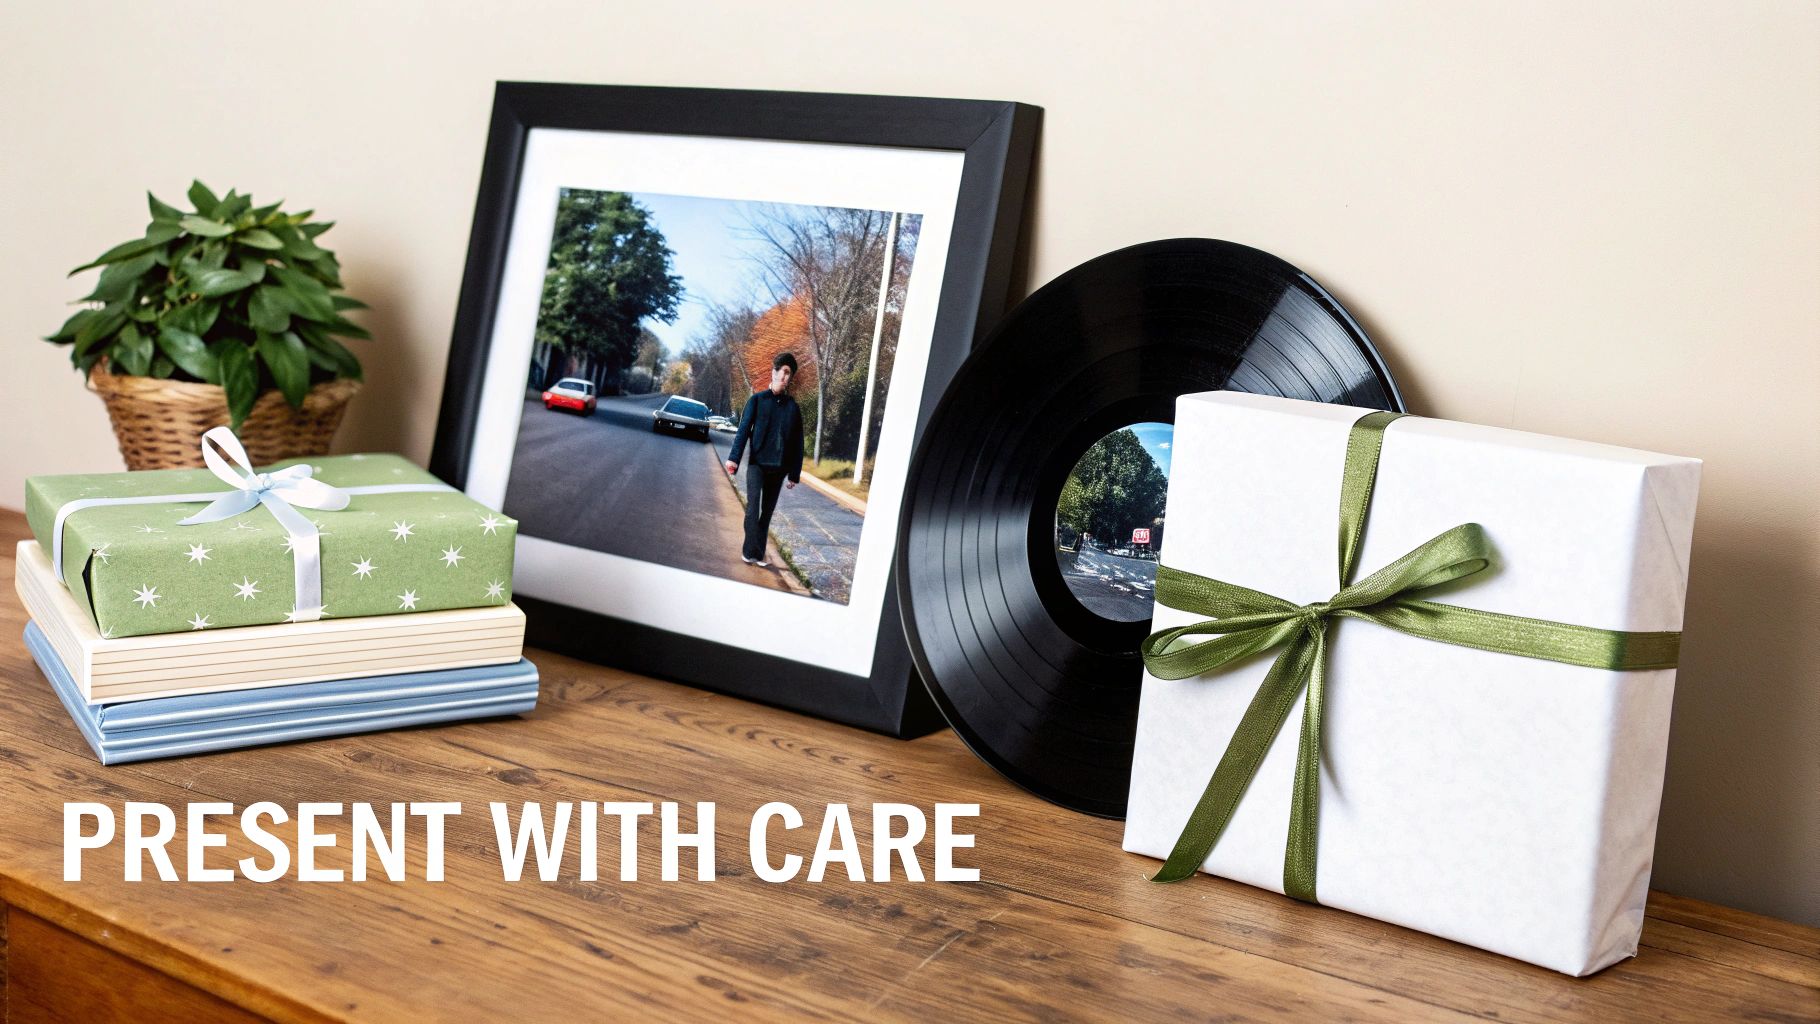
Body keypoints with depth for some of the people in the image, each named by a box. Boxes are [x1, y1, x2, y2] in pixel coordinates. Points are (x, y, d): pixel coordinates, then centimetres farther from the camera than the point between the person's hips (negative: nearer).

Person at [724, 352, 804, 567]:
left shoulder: (793, 407, 7)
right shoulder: (757, 400, 2)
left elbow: (798, 442, 10)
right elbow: (744, 429, -4)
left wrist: (794, 473, 7)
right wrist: (734, 458, -15)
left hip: (778, 468, 3)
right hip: (757, 463, -3)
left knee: (767, 511, 6)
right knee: (753, 506, -15)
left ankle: (755, 552, 12)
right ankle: (752, 551, -14)